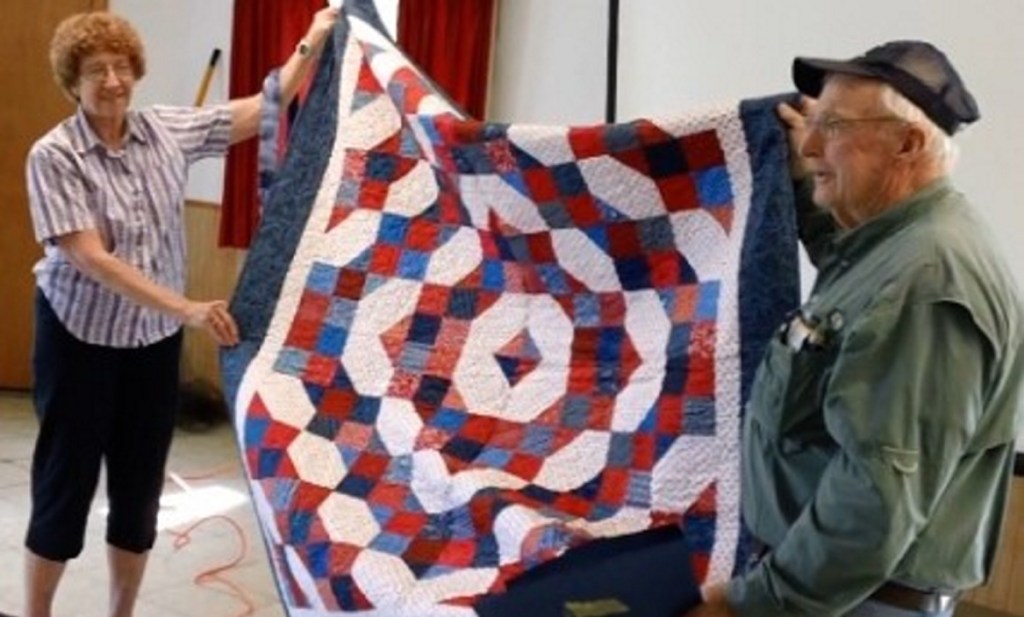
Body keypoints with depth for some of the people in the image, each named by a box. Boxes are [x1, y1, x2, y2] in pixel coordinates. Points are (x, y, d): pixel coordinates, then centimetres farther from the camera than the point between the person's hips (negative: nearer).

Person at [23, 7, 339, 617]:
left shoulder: (167, 129, -2)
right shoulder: (54, 155, -16)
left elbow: (262, 110, 4)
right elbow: (90, 258, -24)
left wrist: (312, 42, -2)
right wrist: (187, 308, -32)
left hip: (155, 339, 4)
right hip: (81, 336, -4)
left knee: (141, 485, 11)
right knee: (67, 479, 6)